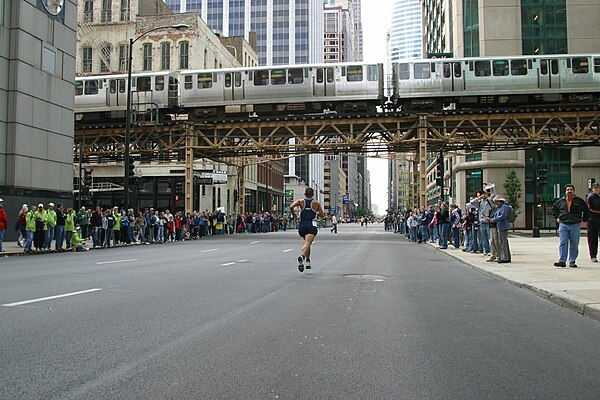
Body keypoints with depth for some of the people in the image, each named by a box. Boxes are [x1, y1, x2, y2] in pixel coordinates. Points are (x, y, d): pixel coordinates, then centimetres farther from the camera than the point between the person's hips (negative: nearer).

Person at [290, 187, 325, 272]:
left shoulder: (301, 201, 7)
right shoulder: (316, 203, 8)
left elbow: (291, 207, -11)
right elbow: (322, 215, 15)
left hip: (302, 226, 3)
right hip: (311, 226, -3)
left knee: (307, 243, 25)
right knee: (307, 243, -21)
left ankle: (307, 261, 25)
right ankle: (302, 256, -48)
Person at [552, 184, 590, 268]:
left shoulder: (579, 201, 4)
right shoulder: (560, 201, 6)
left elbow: (587, 210, 14)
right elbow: (554, 208, 23)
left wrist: (584, 220, 9)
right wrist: (557, 217, 14)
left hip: (575, 226, 0)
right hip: (563, 225, 0)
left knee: (574, 245, 4)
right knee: (563, 243, -5)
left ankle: (572, 261, 11)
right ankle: (562, 261, -7)